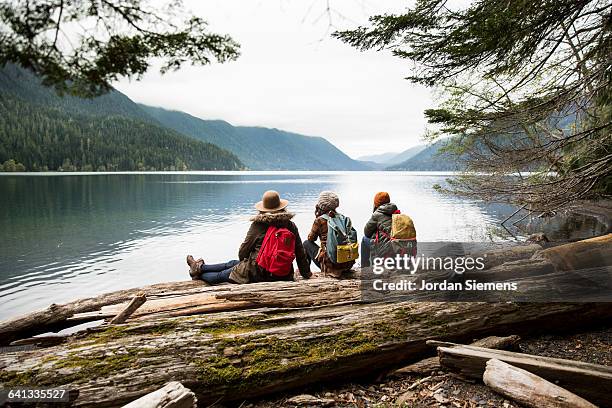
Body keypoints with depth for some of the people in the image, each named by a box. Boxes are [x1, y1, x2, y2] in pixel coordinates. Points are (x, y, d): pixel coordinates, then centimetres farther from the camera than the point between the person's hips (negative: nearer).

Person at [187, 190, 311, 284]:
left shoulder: (257, 225, -11)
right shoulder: (291, 226, -3)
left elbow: (243, 250, -1)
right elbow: (300, 253, 2)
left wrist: (243, 261, 22)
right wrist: (306, 274, 14)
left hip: (258, 273, -5)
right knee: (232, 264, 26)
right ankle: (200, 267, 42)